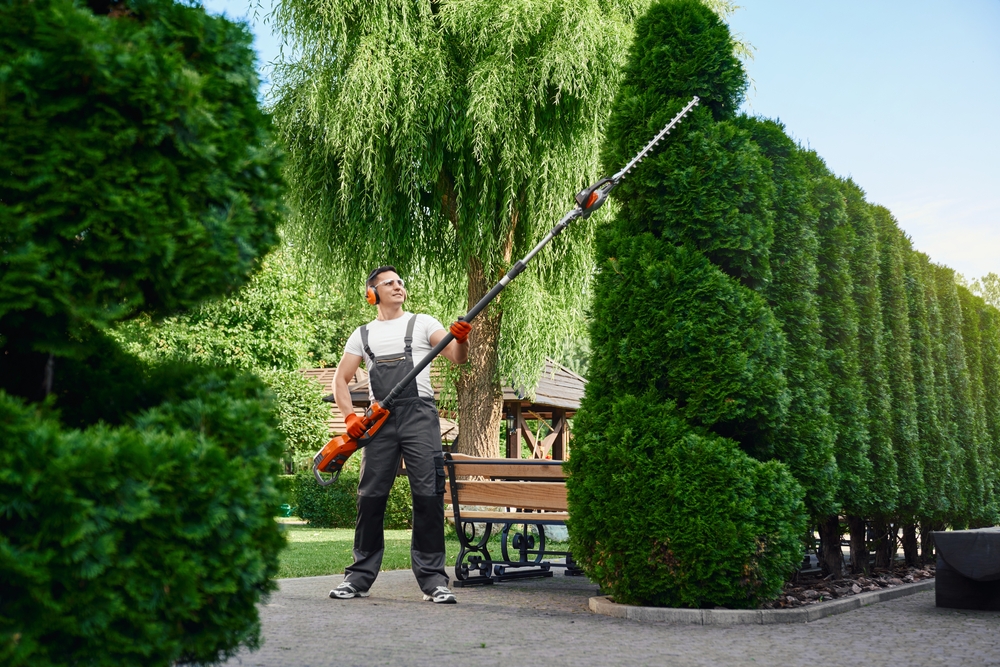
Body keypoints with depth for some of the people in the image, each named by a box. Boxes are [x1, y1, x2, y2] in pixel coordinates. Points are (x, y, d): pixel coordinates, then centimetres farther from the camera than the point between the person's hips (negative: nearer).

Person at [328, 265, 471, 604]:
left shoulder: (422, 323, 12)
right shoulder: (363, 334, 19)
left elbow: (457, 358, -1)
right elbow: (340, 379, 16)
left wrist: (461, 339, -24)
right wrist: (350, 416, 0)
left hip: (419, 415, -2)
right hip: (380, 420, 2)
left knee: (428, 494, -7)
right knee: (371, 496, 3)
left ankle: (433, 579, -3)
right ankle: (360, 576, 13)